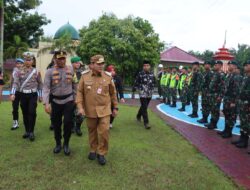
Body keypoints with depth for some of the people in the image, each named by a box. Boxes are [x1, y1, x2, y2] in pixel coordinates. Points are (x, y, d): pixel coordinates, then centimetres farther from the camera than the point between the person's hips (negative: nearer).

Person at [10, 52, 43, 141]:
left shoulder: (36, 72, 1)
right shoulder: (19, 71, 2)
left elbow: (40, 84, 8)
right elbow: (15, 83, -6)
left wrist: (40, 95, 8)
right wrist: (13, 93, -20)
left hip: (33, 95, -2)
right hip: (23, 95, 2)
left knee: (32, 113, -10)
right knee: (25, 114, 9)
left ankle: (31, 132, -1)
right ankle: (27, 131, 22)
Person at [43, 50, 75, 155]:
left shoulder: (71, 69, 1)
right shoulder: (50, 71, -5)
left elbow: (74, 85, 9)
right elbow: (46, 88, -11)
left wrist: (75, 97, 9)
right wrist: (46, 103, -21)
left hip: (68, 101, 0)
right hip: (55, 101, 0)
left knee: (68, 122, -6)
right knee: (56, 124, 11)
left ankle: (66, 144, 17)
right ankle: (58, 144, 32)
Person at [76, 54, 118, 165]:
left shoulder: (108, 76, -3)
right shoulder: (85, 76, -3)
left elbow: (113, 93, 5)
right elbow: (80, 92, 0)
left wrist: (115, 107, 8)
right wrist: (80, 106, -9)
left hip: (104, 110, 0)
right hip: (90, 110, 1)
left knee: (104, 132, -5)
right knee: (92, 131, 14)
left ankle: (101, 153, 14)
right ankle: (93, 150, 34)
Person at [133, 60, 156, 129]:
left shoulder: (152, 74, 3)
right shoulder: (140, 74, -9)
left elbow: (154, 82, 15)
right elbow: (136, 82, -3)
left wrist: (152, 89, 12)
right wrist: (134, 89, 1)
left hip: (149, 94, 5)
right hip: (142, 93, -5)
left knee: (144, 107, 19)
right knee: (144, 108, -8)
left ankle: (138, 116, 44)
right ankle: (146, 123, -3)